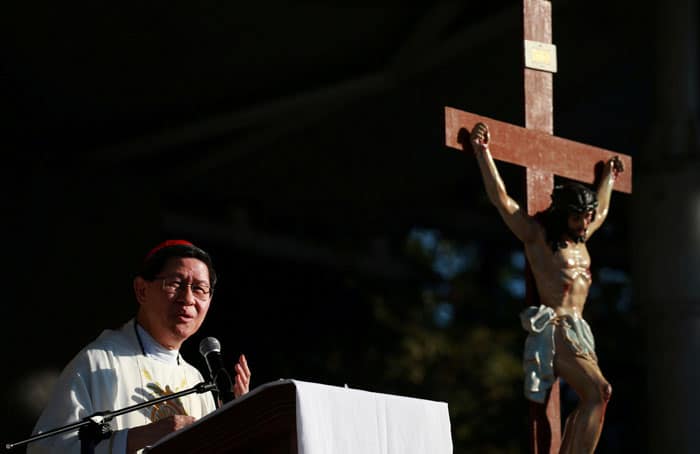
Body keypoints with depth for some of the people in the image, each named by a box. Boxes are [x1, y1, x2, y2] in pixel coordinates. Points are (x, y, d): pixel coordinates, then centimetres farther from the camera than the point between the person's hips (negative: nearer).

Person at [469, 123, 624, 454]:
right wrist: (482, 152, -7)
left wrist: (608, 178, 54)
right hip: (555, 330, -9)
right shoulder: (537, 236, 0)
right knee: (598, 391, -23)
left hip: (578, 332, 9)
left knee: (590, 401, -4)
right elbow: (501, 198, -5)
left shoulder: (580, 239, 22)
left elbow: (601, 210, 44)